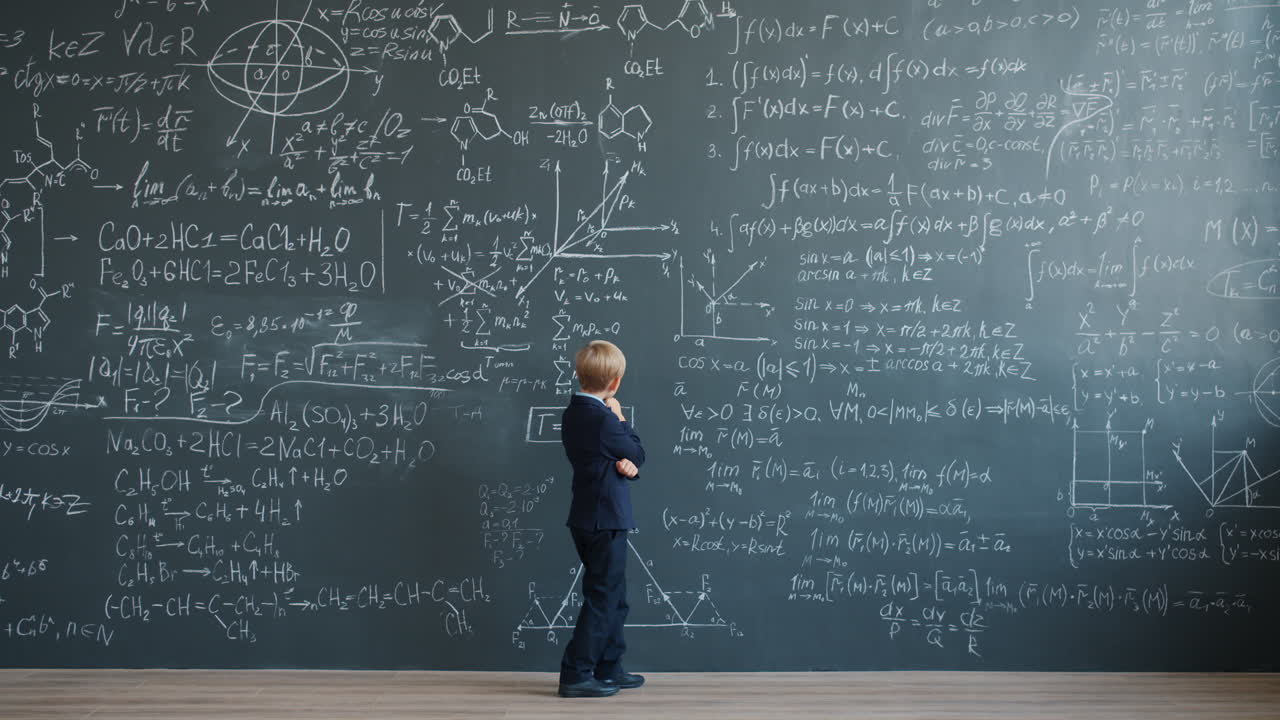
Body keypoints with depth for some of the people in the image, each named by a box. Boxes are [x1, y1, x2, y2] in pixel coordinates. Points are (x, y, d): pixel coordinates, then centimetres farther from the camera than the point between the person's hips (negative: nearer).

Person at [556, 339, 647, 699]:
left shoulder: (573, 413, 7)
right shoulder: (604, 419, -21)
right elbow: (638, 454, -6)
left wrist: (627, 466, -9)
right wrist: (621, 418, 2)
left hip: (589, 517, 9)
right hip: (606, 520, -9)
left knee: (614, 597, 17)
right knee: (602, 598, -2)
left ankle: (609, 669, 25)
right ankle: (575, 675, 1)